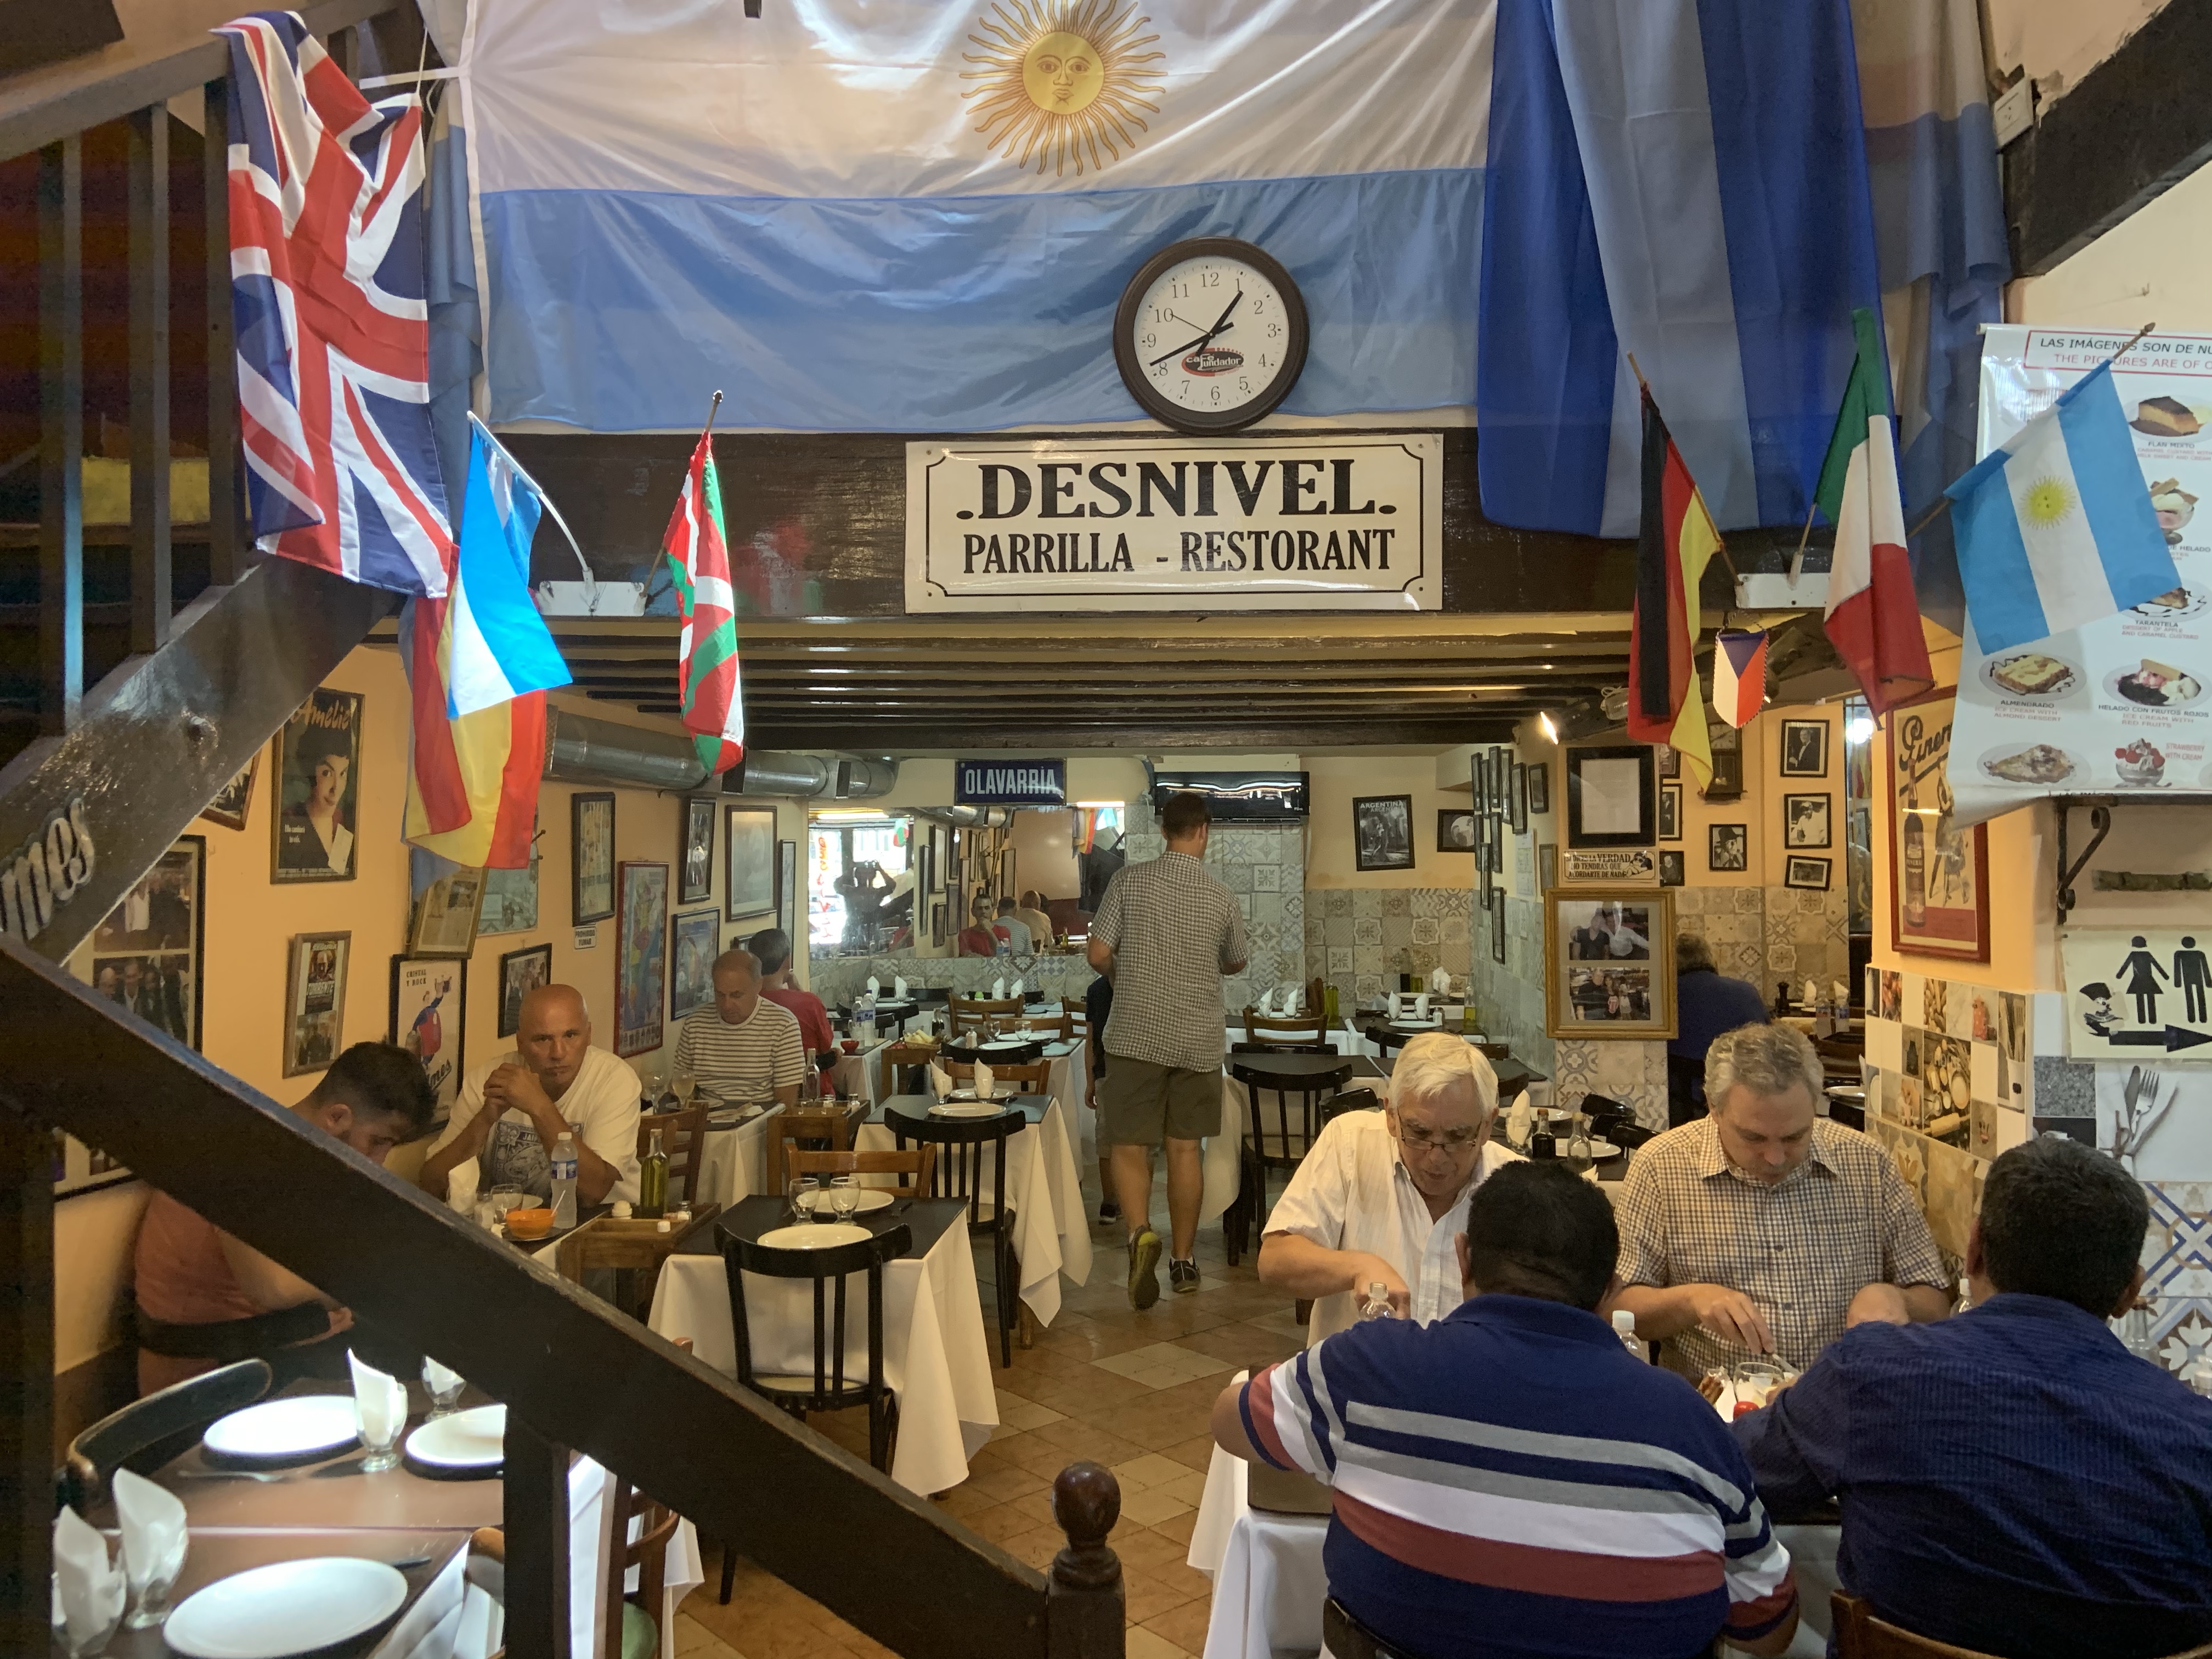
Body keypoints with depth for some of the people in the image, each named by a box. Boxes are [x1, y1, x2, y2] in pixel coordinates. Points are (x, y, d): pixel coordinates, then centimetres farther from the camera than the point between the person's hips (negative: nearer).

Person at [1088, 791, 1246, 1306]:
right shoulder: (1222, 897, -1)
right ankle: (1183, 1261, 18)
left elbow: (1098, 955, -6)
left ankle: (1140, 1233, -21)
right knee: (1185, 1149, 11)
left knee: (1130, 1147, 3)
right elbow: (1236, 964, 15)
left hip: (1136, 1035, -2)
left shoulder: (1129, 881, -6)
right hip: (1198, 1040, 2)